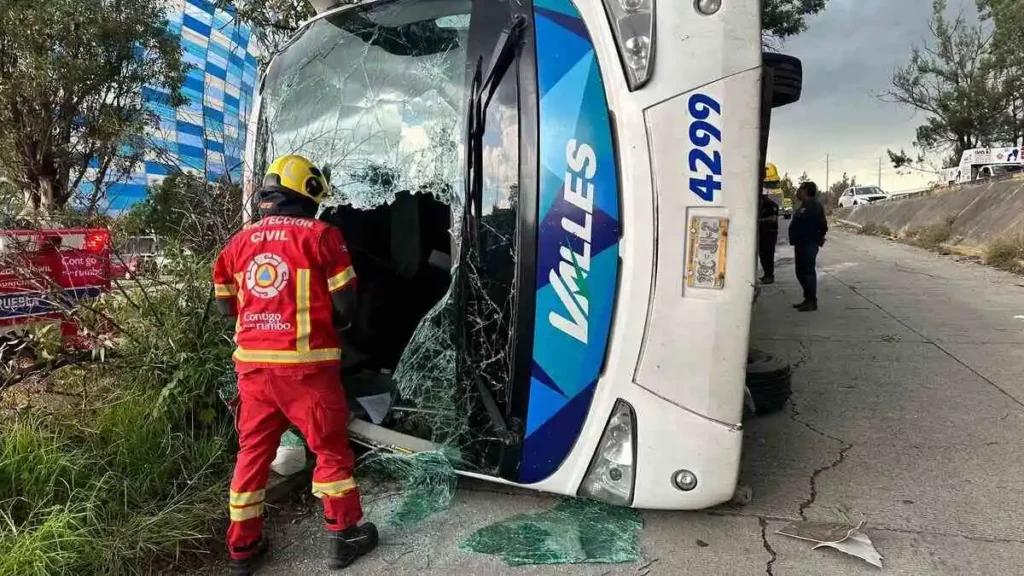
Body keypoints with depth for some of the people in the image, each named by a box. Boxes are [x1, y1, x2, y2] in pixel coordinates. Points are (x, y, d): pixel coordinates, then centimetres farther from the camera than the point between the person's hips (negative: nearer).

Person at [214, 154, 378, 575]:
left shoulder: (240, 242, 9)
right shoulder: (320, 236, -7)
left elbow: (226, 305, 14)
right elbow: (344, 306, -7)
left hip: (253, 364, 5)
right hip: (306, 364, -5)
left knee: (253, 452, 16)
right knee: (331, 449, 11)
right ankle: (343, 536, 21)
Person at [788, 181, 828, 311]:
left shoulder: (815, 206, -12)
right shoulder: (804, 206, 19)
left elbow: (822, 225, -17)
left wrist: (818, 238, -7)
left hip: (809, 245, -10)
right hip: (800, 244, 10)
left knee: (808, 272, -8)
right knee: (801, 272, 13)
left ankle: (812, 302, -4)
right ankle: (807, 299, 21)